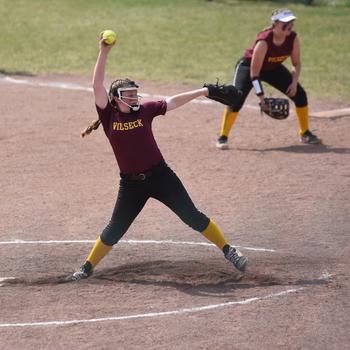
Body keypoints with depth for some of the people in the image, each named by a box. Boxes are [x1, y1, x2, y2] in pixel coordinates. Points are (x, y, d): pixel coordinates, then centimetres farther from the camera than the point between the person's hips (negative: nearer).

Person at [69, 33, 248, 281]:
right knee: (115, 230, 6)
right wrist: (104, 53, -18)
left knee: (193, 217, 1)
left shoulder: (144, 110, 2)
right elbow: (97, 85, -13)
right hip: (131, 184, -1)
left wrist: (201, 92, 9)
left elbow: (171, 103, 10)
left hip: (160, 175, 1)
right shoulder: (109, 114, -4)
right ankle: (88, 267, 22)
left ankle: (228, 250, 9)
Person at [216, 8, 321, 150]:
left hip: (273, 69, 6)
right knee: (237, 99, -25)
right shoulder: (264, 41, -36)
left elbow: (296, 63, -4)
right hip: (249, 66, -6)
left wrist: (294, 82, -19)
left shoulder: (293, 38, -20)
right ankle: (223, 137, -14)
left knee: (300, 94, -1)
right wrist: (261, 96, -34)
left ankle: (305, 133, 18)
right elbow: (254, 72, -31)